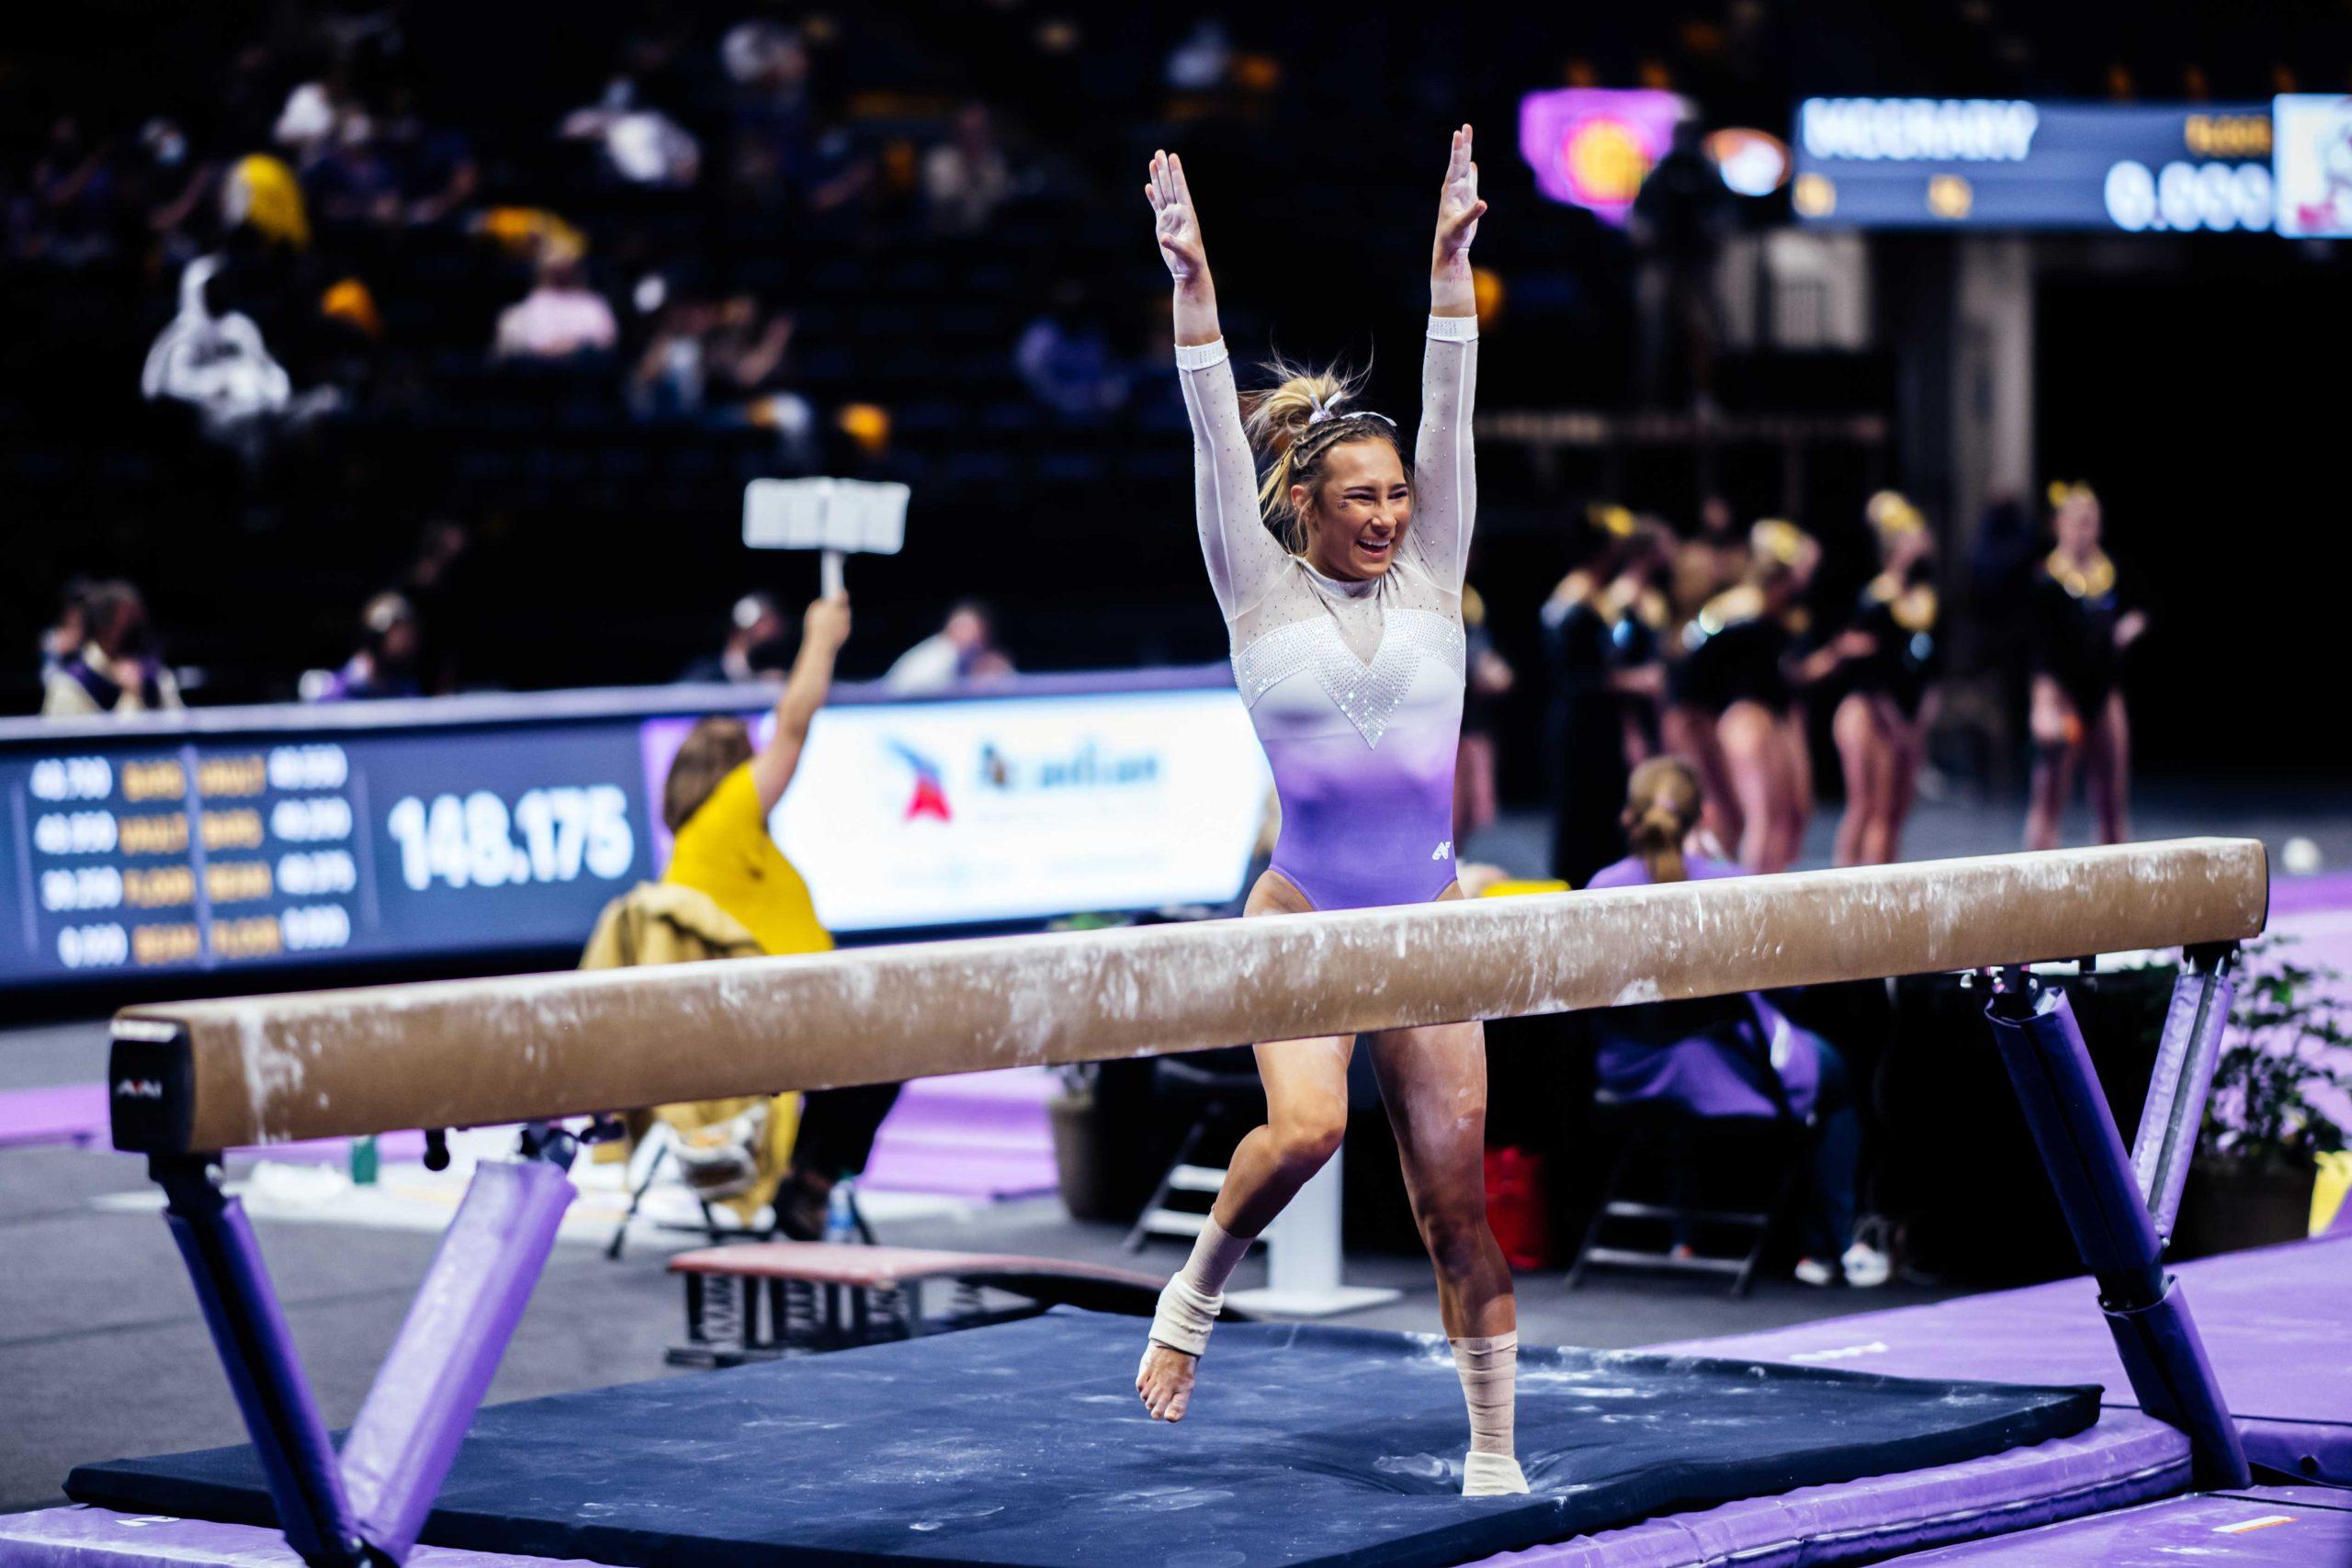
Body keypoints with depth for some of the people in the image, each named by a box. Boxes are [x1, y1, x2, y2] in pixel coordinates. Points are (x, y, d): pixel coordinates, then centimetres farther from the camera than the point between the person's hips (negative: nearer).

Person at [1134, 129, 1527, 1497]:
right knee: (1305, 1128, -26)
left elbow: (1450, 415, 0)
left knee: (1458, 1198, 2)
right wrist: (1192, 284, -17)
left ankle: (1494, 1454, 12)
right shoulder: (1262, 592, 1)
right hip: (1303, 919, -2)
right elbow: (1219, 442, -8)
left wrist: (1451, 262, -8)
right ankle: (1197, 1290, 4)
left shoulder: (1430, 578, 6)